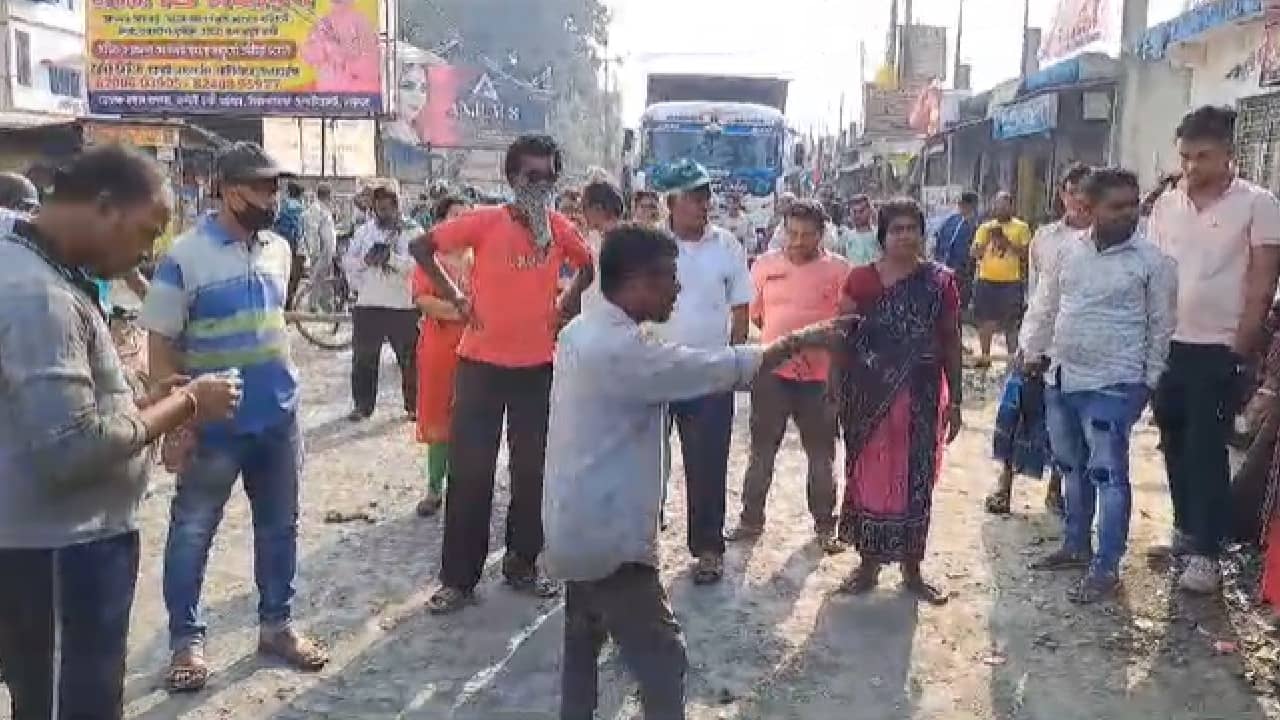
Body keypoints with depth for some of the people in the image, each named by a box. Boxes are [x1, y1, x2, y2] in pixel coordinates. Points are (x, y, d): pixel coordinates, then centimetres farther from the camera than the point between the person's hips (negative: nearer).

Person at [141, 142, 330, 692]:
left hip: (278, 416, 6)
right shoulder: (185, 257, -14)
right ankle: (187, 639, 23)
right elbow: (161, 347, -11)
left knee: (279, 526, 14)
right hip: (214, 423, -5)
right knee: (192, 533, 7)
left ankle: (276, 624, 30)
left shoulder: (278, 249, 4)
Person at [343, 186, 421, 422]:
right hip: (368, 304, 3)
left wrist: (390, 257, -24)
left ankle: (414, 405, 18)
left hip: (403, 305, -3)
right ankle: (362, 405, 21)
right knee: (363, 358, 9)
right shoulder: (365, 230, 9)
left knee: (409, 358, 6)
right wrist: (366, 259, -10)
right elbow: (347, 261, 9)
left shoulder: (413, 231, -3)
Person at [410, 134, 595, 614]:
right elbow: (421, 248, -5)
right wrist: (456, 298, -8)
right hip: (483, 362, -3)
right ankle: (459, 579, 10)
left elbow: (587, 266, 19)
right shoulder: (485, 221, -11)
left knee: (532, 469, 11)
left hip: (538, 364, 4)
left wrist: (566, 304, 6)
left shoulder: (561, 229, 0)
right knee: (469, 471, 0)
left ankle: (522, 565, 26)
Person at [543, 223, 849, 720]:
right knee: (662, 660, 0)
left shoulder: (583, 330, 5)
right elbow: (724, 369, -20)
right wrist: (799, 341, -9)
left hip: (577, 524, 10)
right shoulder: (622, 348, -25)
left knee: (583, 647, 23)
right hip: (607, 535, -10)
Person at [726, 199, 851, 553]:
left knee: (821, 456, 12)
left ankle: (825, 525, 26)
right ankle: (751, 519, 27)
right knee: (761, 452, 13)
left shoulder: (839, 269, -5)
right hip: (771, 372, 2)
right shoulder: (764, 265, 0)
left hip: (820, 376, -1)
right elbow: (751, 315, 9)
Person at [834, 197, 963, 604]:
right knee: (868, 476, 7)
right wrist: (836, 394, -2)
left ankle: (912, 567, 22)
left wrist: (954, 400, 2)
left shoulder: (940, 282, 0)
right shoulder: (860, 280, -1)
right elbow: (842, 339, 2)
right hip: (868, 396, 0)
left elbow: (951, 342, 4)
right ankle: (869, 561, 22)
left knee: (915, 480, 7)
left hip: (920, 398, 0)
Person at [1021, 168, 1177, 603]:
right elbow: (1044, 307, 13)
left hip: (1113, 385, -5)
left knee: (1108, 475, -2)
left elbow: (1161, 326, -1)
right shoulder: (1065, 251, 4)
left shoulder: (1153, 261, -7)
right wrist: (1032, 351, 12)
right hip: (1060, 378, 5)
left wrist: (1149, 379, 0)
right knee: (1072, 468, 17)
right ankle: (1076, 545, 33)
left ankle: (1106, 568, 7)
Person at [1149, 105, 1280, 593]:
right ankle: (1186, 531, 27)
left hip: (1219, 349, -5)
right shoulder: (1166, 204, 6)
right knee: (1175, 444, 12)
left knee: (1206, 451, -2)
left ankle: (1206, 553, 6)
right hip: (1167, 345, 5)